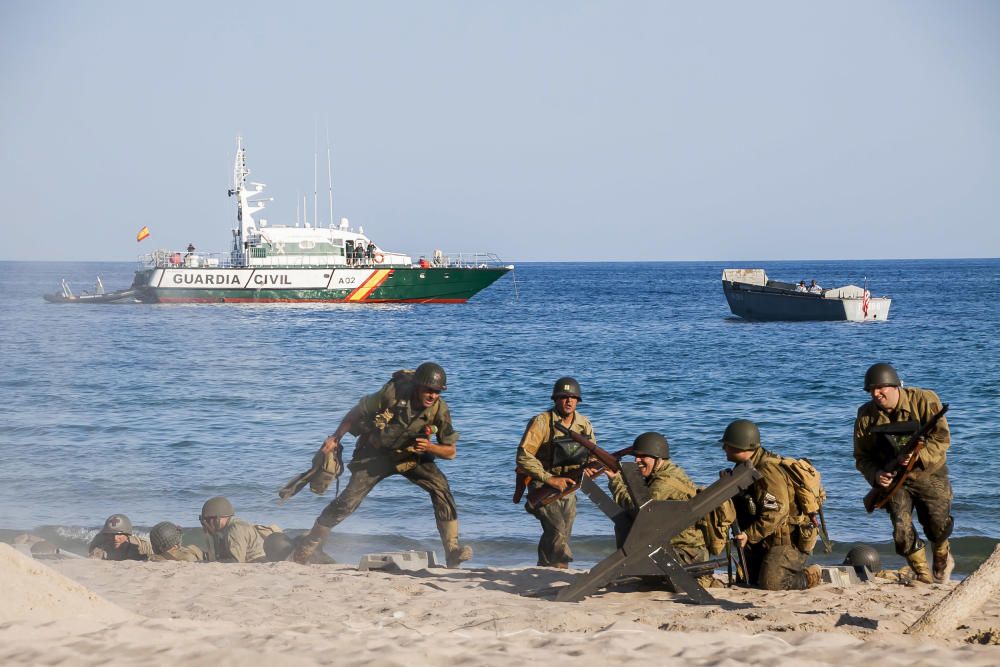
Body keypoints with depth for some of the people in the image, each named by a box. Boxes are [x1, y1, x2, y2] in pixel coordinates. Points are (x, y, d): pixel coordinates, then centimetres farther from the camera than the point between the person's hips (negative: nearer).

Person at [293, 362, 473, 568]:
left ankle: (452, 551, -18)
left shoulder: (440, 410, -22)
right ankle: (304, 551, 5)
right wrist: (335, 439, -5)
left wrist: (429, 447, -34)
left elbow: (450, 452, -13)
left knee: (440, 487, -22)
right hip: (376, 453, -2)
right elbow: (357, 412, -12)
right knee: (348, 501, -9)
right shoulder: (393, 393, -29)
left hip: (412, 456, 2)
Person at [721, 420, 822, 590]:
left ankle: (811, 577, 4)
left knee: (770, 584, -22)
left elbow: (776, 512, -27)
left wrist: (749, 535, -25)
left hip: (788, 541, -10)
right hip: (763, 543, 10)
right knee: (748, 583, 7)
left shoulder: (768, 472, -21)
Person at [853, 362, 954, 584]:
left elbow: (942, 438, -21)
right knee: (902, 529, -14)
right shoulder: (866, 415, -7)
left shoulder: (925, 401, -15)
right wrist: (876, 474, -22)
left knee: (938, 527, 0)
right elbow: (862, 457, -1)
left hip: (928, 476, -1)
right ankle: (923, 574, 10)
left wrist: (917, 456, -36)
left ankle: (942, 558, 38)